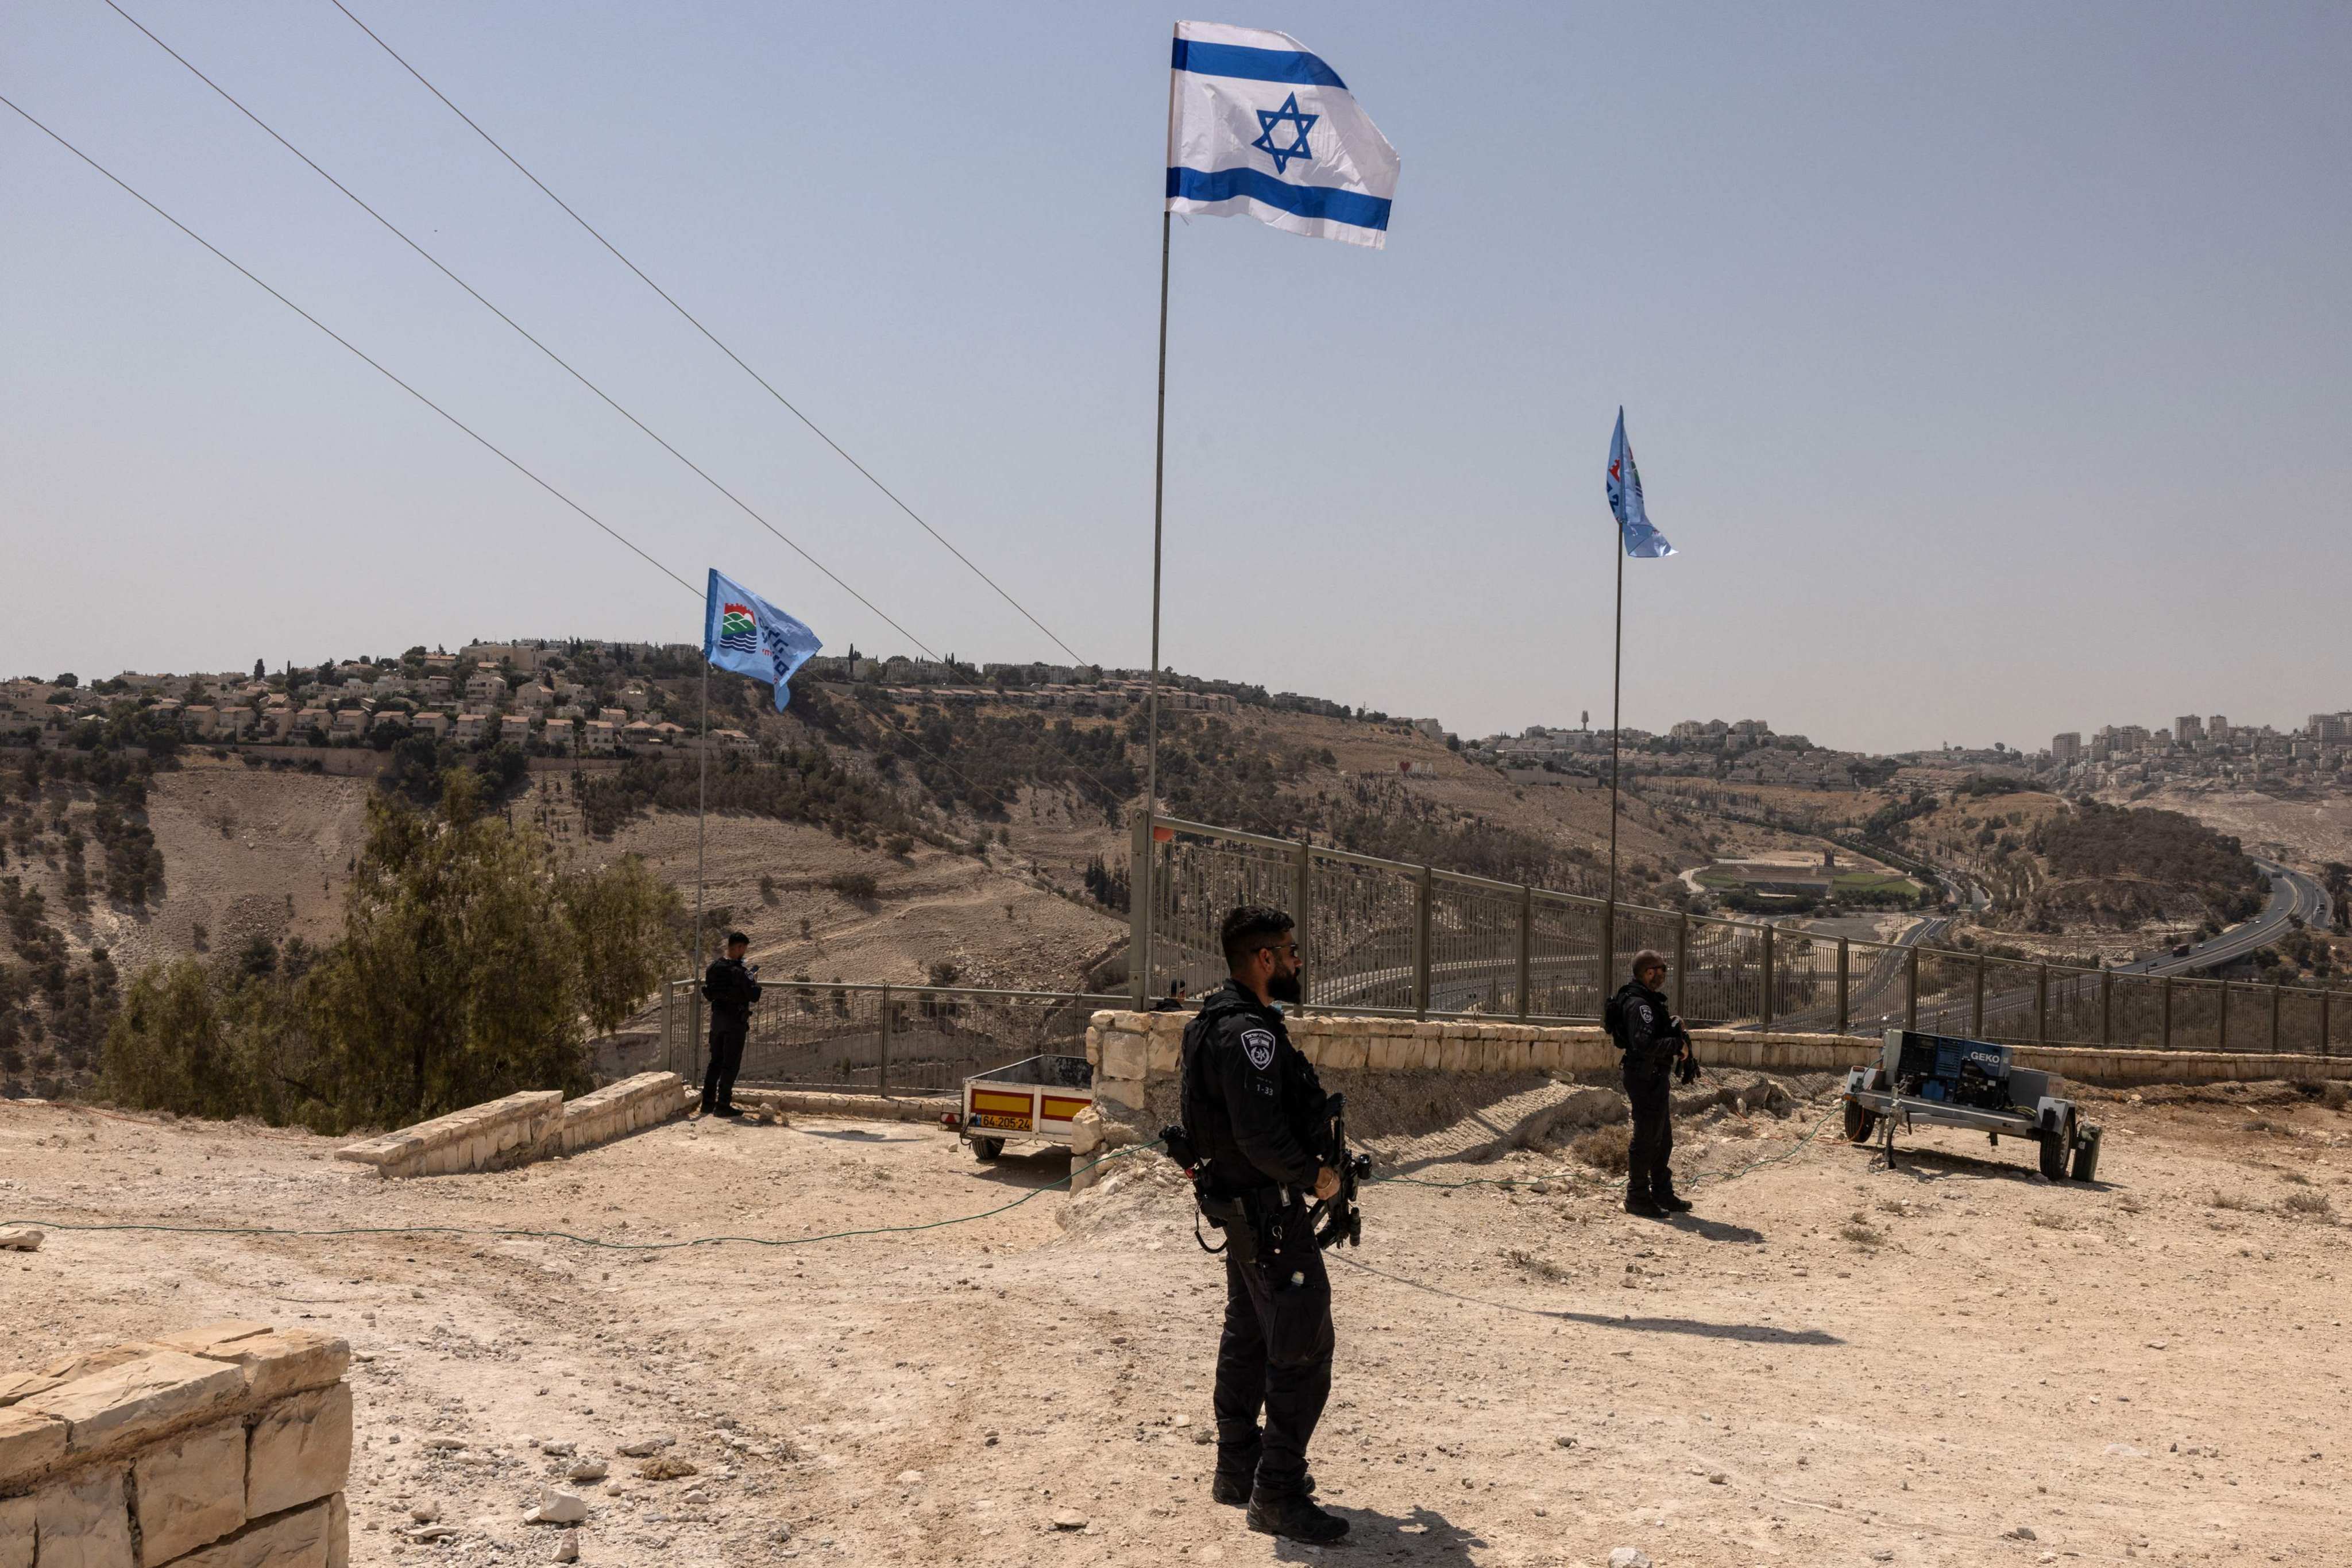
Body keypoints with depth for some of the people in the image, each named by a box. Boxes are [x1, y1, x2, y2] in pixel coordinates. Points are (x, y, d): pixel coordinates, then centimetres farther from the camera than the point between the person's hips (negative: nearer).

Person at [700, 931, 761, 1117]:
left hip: (717, 1018, 7)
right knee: (731, 1065, 1)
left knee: (715, 1061, 16)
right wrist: (754, 981, 2)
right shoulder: (739, 972, -19)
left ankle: (708, 1103, 19)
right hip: (735, 1021, -7)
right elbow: (754, 996, -18)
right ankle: (723, 1105, 2)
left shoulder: (713, 967, 3)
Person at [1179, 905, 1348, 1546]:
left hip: (1241, 1203, 11)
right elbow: (1262, 1137, -28)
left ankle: (1237, 1470, 30)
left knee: (1248, 1337, 19)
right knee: (1303, 1348, -6)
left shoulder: (1220, 1020, 11)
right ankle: (1277, 1494, -2)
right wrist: (1314, 1176, -13)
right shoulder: (1249, 1032, -23)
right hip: (1271, 1210, -11)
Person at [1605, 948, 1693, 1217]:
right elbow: (1644, 1043, -29)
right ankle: (1638, 1197, 4)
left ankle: (1663, 1194, 27)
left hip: (1657, 1076, 11)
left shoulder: (1649, 1000, 16)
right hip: (1647, 1079, -11)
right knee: (1646, 1139, -4)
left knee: (1663, 1139, 18)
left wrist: (1672, 1026, 5)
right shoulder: (1638, 1003, -19)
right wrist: (1678, 1045, -19)